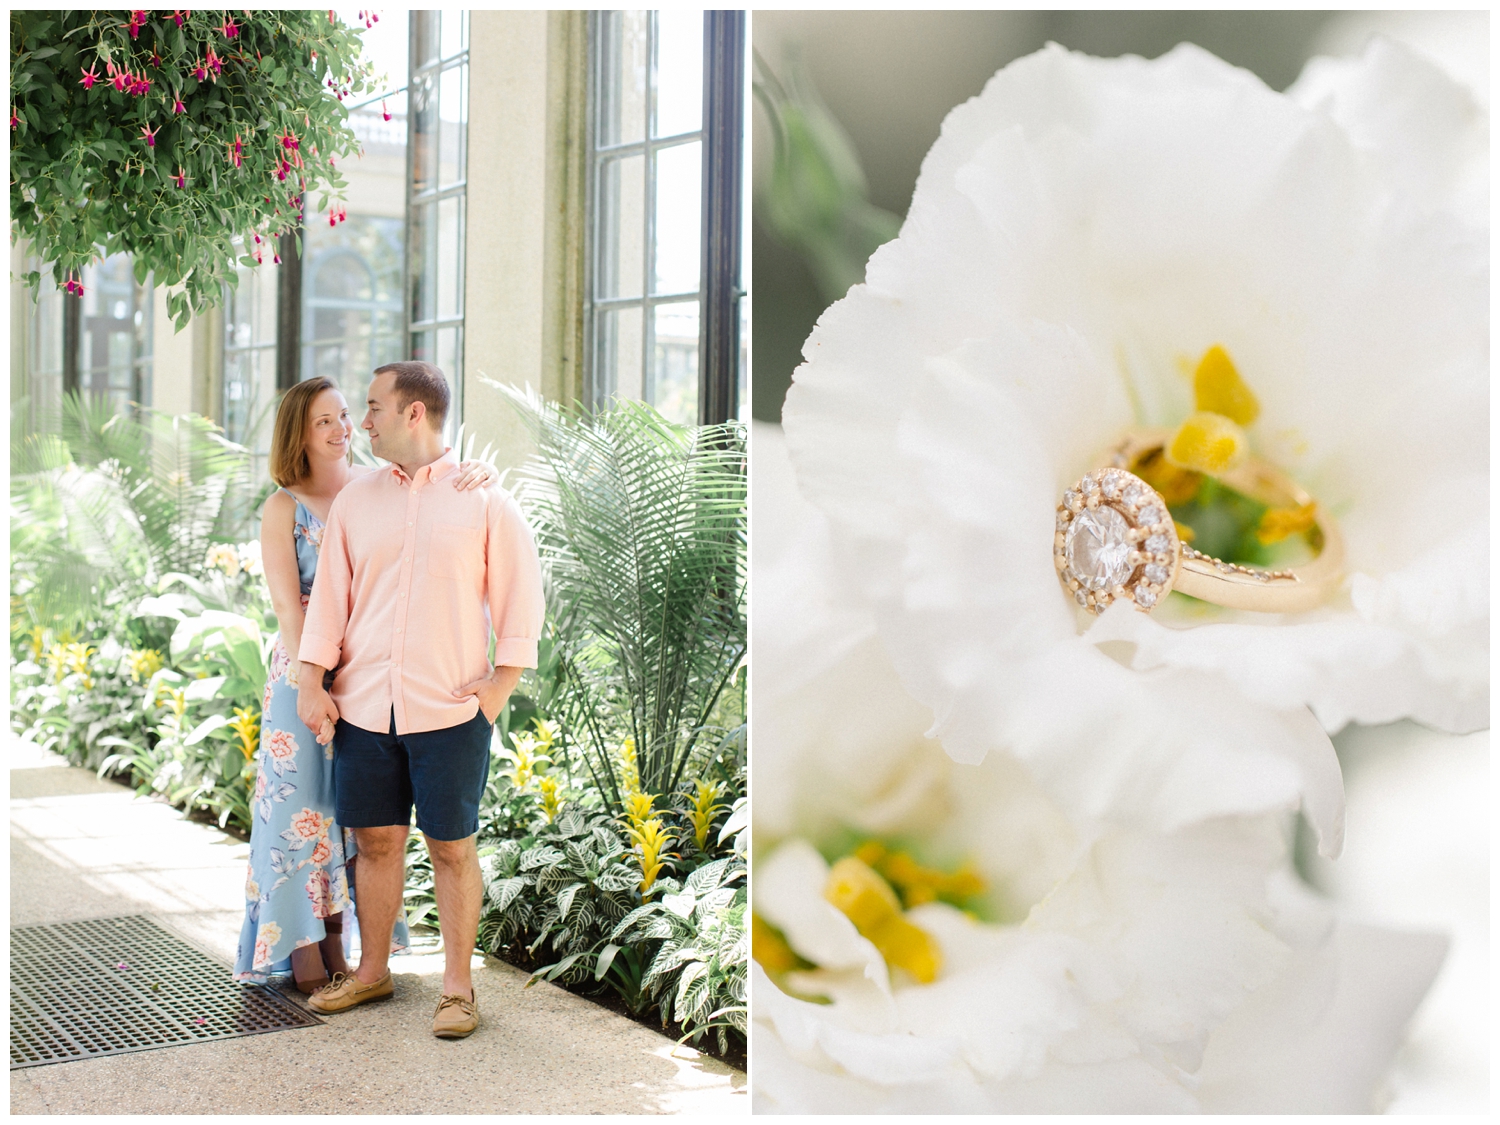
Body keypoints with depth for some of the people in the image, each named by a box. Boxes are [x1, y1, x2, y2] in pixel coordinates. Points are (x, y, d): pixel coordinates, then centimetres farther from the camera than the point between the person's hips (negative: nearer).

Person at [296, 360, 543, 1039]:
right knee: (376, 840, 11)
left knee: (452, 847, 3)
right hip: (363, 706, 4)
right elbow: (328, 596, 10)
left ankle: (457, 985, 14)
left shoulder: (483, 502, -1)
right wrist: (312, 683, 3)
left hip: (450, 709, -3)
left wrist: (500, 684, -5)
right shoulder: (355, 501, 10)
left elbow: (520, 596, 1)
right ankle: (372, 970, 27)